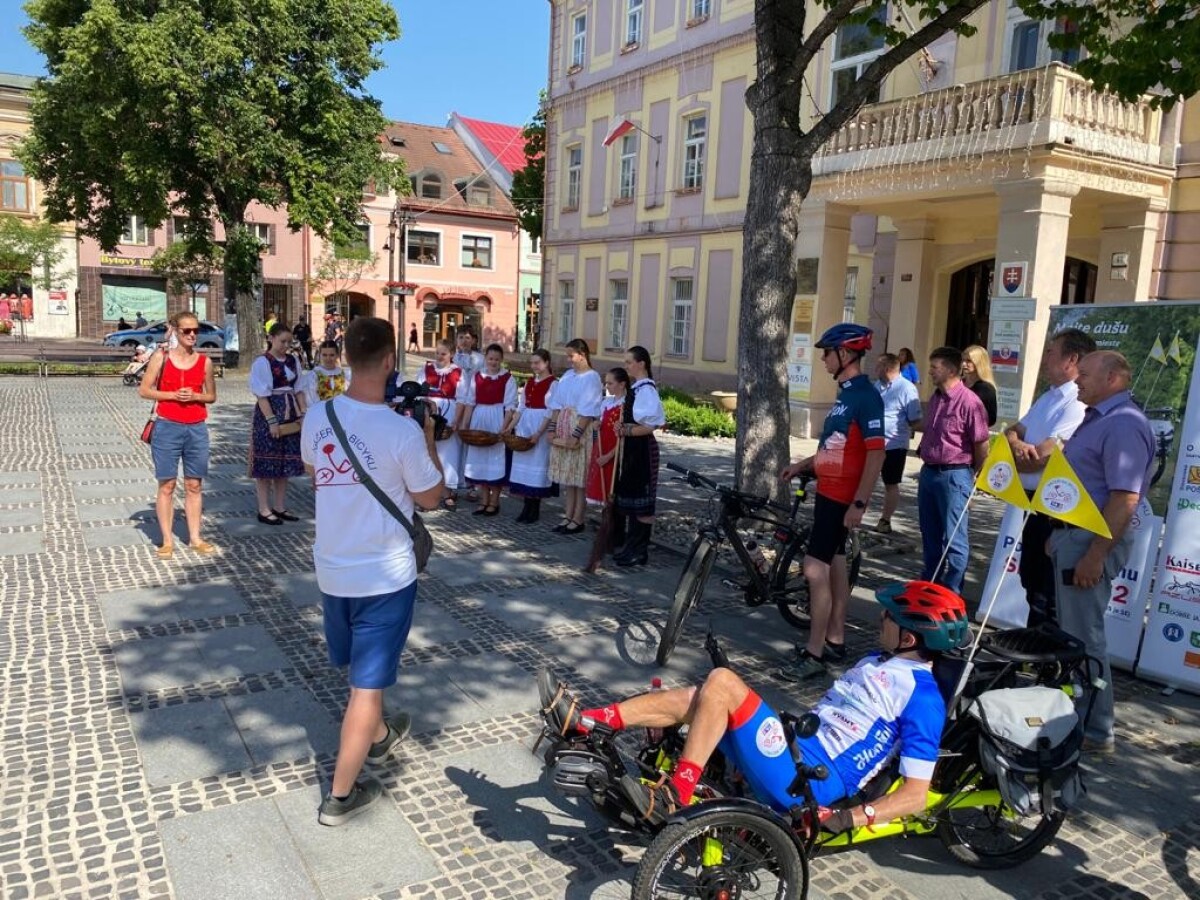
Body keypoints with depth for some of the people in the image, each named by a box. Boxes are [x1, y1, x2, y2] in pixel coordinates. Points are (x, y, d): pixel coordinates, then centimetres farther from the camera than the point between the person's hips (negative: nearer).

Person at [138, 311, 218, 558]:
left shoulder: (204, 361, 5)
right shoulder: (161, 358, 0)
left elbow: (211, 396, 13)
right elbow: (144, 390, 1)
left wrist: (194, 396, -8)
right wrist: (172, 394, -12)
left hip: (196, 429, 2)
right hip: (167, 427, -2)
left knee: (194, 485, 7)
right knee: (167, 485, 2)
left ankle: (195, 538, 15)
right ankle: (167, 541, 9)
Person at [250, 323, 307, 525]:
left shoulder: (293, 361, 9)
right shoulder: (262, 363, -9)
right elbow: (262, 395, -12)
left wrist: (303, 414, 3)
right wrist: (272, 421, -17)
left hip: (290, 417, 6)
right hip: (269, 414, -6)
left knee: (286, 461, 10)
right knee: (267, 462, 0)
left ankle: (280, 507, 21)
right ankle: (264, 510, 8)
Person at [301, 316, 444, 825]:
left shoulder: (317, 416, -6)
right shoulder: (402, 432, -23)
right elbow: (430, 498, -9)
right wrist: (429, 438, 0)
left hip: (331, 568, 6)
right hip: (384, 575, -6)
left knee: (360, 668, 27)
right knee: (367, 684, 7)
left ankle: (379, 735, 52)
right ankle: (341, 795, 17)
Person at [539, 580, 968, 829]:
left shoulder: (923, 699, -9)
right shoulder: (877, 662, 18)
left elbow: (915, 795, -14)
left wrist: (847, 818, -25)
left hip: (807, 783, -9)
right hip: (793, 748, 9)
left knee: (721, 682, -23)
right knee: (689, 699, -4)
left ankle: (672, 798, -19)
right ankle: (581, 721, -3)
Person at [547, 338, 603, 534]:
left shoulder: (591, 377, -9)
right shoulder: (567, 375, 11)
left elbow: (587, 411, -15)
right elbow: (557, 404, 10)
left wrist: (576, 435, -18)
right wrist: (553, 429, 2)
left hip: (581, 429, -7)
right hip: (563, 428, 7)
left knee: (580, 476, 0)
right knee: (567, 475, 11)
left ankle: (578, 520, 7)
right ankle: (568, 516, 20)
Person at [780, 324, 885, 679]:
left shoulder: (866, 396, -17)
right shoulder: (846, 392, 12)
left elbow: (876, 453, -22)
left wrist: (859, 503, -24)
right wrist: (802, 465, 16)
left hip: (843, 497, -10)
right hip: (829, 491, 10)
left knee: (816, 569, -10)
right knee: (835, 564, 15)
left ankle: (814, 655, -3)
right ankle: (835, 640, 26)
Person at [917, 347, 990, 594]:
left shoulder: (969, 402, -16)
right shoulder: (935, 398, 9)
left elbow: (982, 446, -13)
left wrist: (972, 477, -2)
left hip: (953, 475, -8)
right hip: (928, 472, 8)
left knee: (954, 539, 1)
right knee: (930, 536, 18)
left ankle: (952, 593, 12)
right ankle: (930, 584, 32)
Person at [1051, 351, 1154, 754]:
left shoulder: (1124, 425, -19)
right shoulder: (1097, 418, 15)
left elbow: (1125, 498, -25)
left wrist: (1095, 556, -27)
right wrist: (1059, 536, 22)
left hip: (1093, 540, -11)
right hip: (1072, 535, 11)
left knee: (1084, 638, -3)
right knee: (1069, 633, 18)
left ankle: (1095, 731, 10)